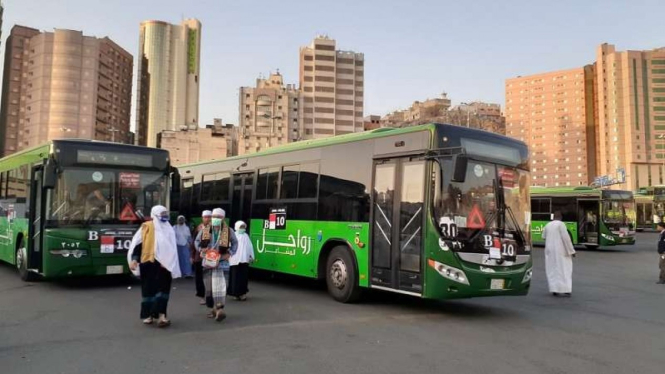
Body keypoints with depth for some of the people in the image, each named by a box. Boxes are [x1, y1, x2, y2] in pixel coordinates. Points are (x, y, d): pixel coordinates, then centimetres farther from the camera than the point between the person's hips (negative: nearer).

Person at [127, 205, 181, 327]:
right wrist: (134, 259, -13)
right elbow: (137, 244, -3)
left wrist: (170, 264, 9)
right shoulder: (146, 227, -1)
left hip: (163, 264, 3)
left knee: (163, 288, -4)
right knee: (149, 289, 8)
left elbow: (172, 248, 15)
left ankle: (160, 315, -5)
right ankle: (148, 315, 18)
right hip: (148, 263, -3)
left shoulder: (169, 229, 13)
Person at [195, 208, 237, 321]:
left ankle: (219, 309, -13)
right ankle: (213, 308, 21)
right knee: (209, 286, 7)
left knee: (220, 286, -11)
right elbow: (197, 241, 13)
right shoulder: (205, 230, 1)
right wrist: (200, 249, -6)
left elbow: (235, 243, 10)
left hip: (222, 262, -2)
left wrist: (230, 253, -3)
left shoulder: (228, 231, -3)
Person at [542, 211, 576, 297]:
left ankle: (554, 290, 5)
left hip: (550, 250, 5)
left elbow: (544, 237, 14)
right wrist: (571, 250, -9)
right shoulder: (561, 224, -9)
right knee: (564, 269, -1)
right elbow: (566, 238, -14)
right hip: (560, 250, -5)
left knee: (552, 270, 8)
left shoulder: (547, 225, 7)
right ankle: (566, 290, -7)